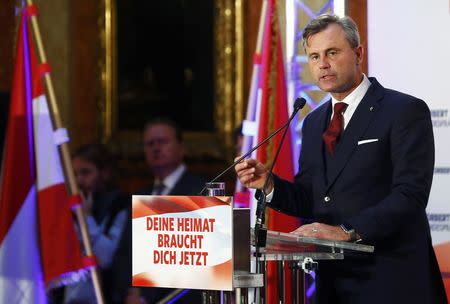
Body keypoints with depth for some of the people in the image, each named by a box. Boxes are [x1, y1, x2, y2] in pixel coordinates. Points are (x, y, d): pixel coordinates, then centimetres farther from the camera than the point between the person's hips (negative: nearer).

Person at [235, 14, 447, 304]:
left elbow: (410, 193, -18)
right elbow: (309, 201, 15)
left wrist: (347, 231, -27)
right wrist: (269, 184, -4)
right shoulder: (314, 122, 14)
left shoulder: (406, 111, -8)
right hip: (332, 280, 6)